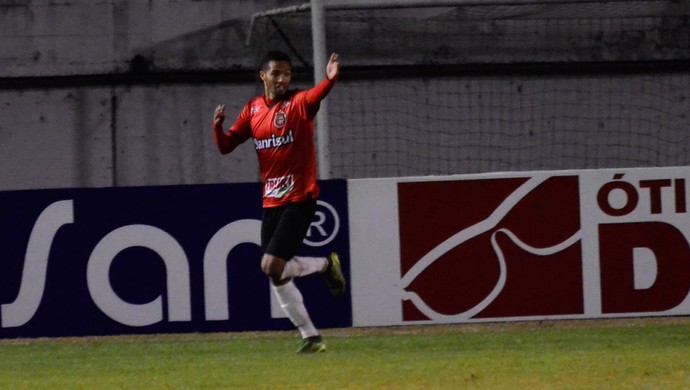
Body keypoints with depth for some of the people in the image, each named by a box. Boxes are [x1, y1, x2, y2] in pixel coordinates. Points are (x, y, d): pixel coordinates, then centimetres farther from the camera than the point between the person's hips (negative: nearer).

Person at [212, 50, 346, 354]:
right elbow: (226, 146, 10)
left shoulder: (298, 103, -8)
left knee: (272, 266, -16)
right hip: (270, 201, 7)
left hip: (299, 199, -7)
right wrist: (218, 126, -12)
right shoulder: (253, 109, 9)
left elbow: (315, 96, -32)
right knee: (275, 274, 7)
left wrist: (329, 80, -54)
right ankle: (311, 337, 18)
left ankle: (326, 265, 9)